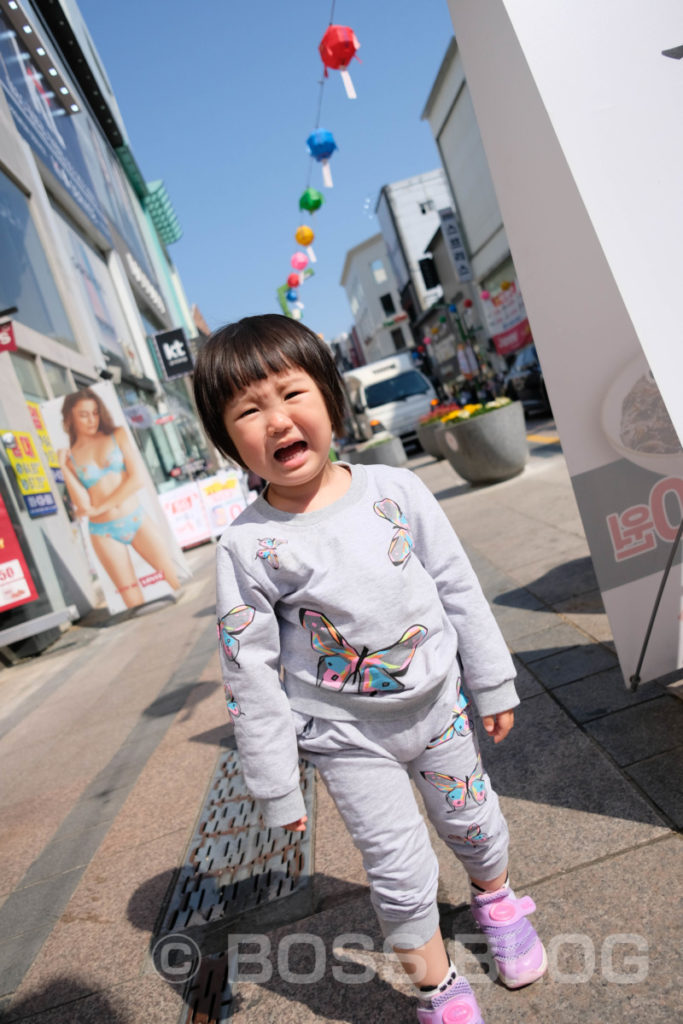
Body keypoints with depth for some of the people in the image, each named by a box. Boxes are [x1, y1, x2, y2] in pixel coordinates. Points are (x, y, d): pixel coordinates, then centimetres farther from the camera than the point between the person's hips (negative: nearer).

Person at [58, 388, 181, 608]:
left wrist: (100, 508, -7)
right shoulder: (70, 456, 4)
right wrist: (64, 468, -9)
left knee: (176, 580, -3)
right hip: (104, 532, 0)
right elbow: (83, 505, -6)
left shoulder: (118, 435, 5)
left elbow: (137, 479, -6)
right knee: (136, 605, 1)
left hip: (136, 519, 1)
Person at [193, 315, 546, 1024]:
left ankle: (497, 901, 56)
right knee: (400, 871, 8)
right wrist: (275, 786, -7)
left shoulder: (395, 490, -11)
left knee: (474, 823, 22)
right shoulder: (247, 547, -18)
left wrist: (493, 684, 4)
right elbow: (252, 673, -12)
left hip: (438, 706, 3)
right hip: (348, 738, -2)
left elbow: (459, 590, -2)